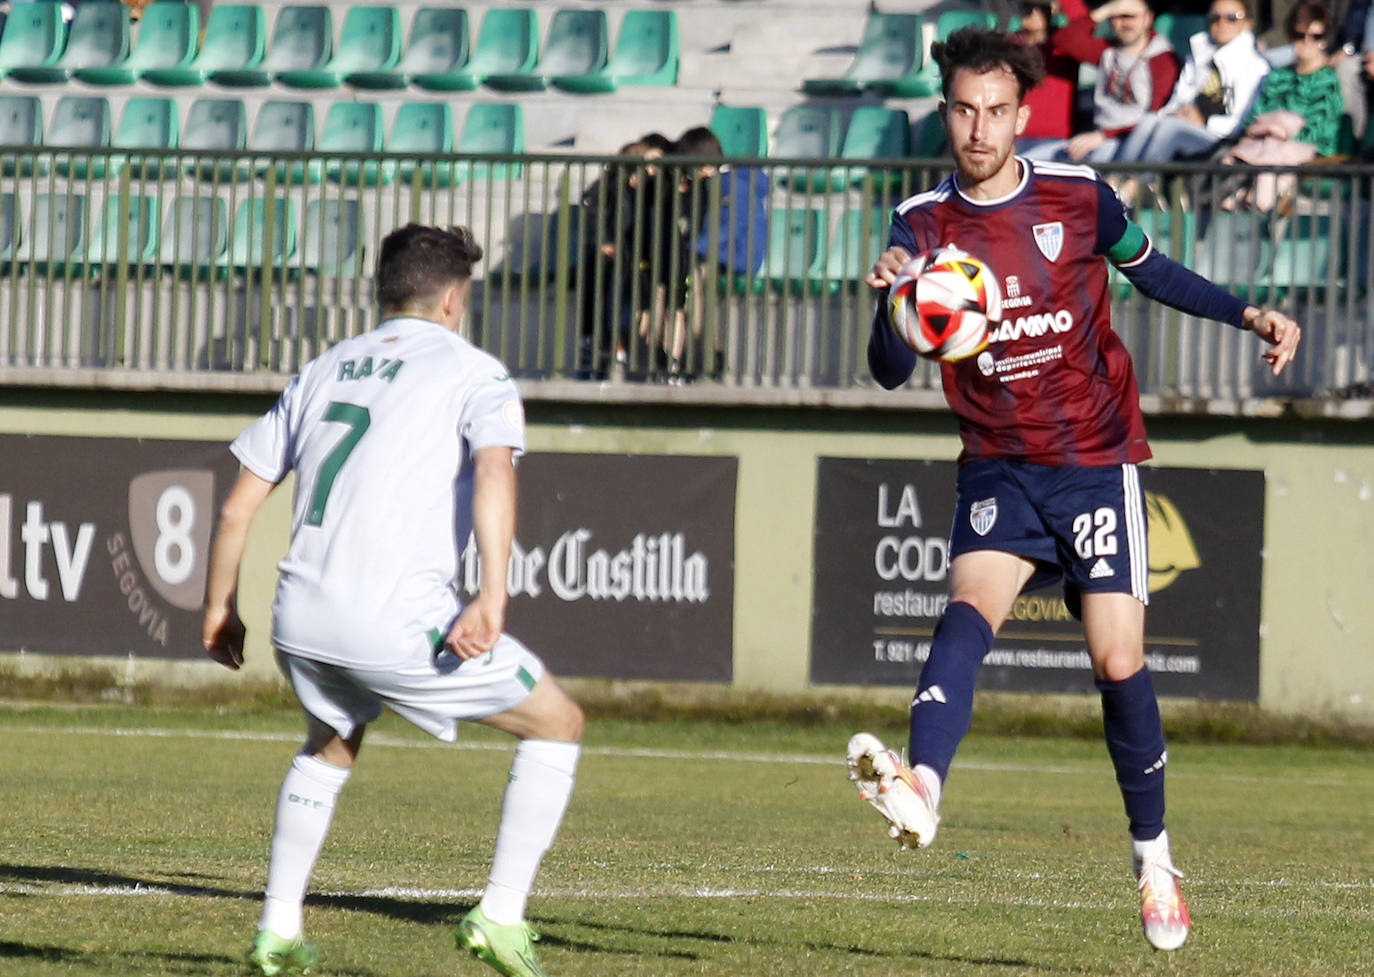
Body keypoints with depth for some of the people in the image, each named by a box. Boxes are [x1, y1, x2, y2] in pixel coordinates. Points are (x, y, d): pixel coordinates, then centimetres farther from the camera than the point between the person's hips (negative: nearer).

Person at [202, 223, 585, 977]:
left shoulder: (322, 372, 21)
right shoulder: (472, 372, 6)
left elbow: (239, 503, 20)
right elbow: (494, 470, -15)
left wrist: (219, 607, 30)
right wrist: (492, 598, -23)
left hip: (300, 617, 6)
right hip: (398, 621, -6)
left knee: (331, 743, 35)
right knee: (558, 725, 10)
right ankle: (500, 916, 3)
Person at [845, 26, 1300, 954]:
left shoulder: (1077, 195, -2)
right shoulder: (922, 225, -2)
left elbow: (1150, 269, 17)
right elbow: (892, 371, -9)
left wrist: (1249, 313, 7)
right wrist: (891, 303, -29)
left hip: (1097, 460, 0)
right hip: (999, 468, 0)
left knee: (1118, 660, -5)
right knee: (970, 605, -26)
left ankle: (1154, 855, 13)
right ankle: (920, 788, -49)